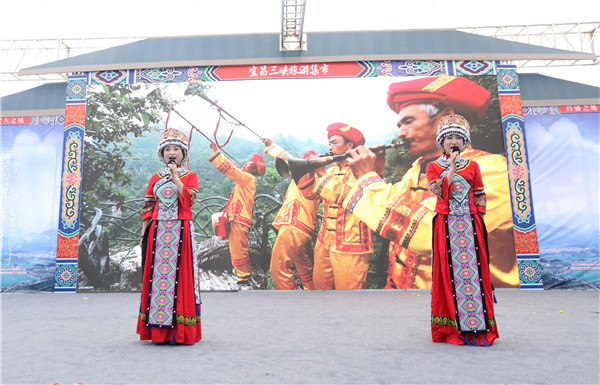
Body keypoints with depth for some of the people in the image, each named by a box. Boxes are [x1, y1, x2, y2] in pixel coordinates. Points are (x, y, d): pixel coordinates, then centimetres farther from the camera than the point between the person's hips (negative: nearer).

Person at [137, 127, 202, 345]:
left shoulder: (190, 176, 7)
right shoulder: (155, 179, 16)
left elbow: (189, 200, -11)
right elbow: (148, 209, 13)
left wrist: (175, 178, -12)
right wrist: (144, 234, 6)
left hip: (180, 233, -3)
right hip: (158, 232, 3)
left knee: (179, 274, -6)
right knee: (156, 274, 1)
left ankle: (180, 329, 1)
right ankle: (157, 329, 11)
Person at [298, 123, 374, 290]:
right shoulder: (332, 169, 16)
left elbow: (343, 194, -25)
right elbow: (310, 194, 12)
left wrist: (322, 173, -19)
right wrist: (310, 171, -3)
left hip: (349, 246, -7)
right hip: (325, 241, 8)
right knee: (319, 287, 15)